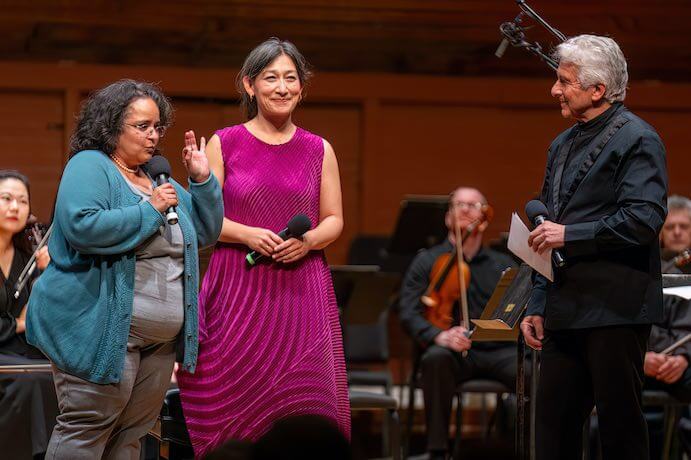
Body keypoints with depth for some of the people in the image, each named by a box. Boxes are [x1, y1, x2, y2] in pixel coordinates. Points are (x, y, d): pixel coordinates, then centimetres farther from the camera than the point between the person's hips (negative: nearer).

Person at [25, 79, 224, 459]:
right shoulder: (90, 167, -6)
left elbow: (206, 233, 22)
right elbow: (81, 226, -24)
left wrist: (202, 181, 8)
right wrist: (149, 209, -17)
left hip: (160, 339, 8)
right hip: (104, 329, -8)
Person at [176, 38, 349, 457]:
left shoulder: (319, 150, 9)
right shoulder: (224, 144, 3)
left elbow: (334, 220, 11)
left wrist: (309, 241, -10)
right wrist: (248, 235, -15)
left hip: (302, 292, 2)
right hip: (240, 289, -2)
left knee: (302, 403, -5)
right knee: (234, 403, -5)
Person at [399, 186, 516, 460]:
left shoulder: (503, 264, 20)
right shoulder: (427, 261, 12)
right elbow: (410, 314, -1)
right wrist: (439, 336, -21)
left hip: (499, 350, 1)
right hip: (452, 350, -1)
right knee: (436, 358, -37)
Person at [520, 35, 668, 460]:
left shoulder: (636, 140, -7)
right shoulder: (563, 145, 18)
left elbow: (645, 219, -19)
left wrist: (570, 235, -17)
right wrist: (538, 307, 18)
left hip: (616, 311, -8)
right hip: (567, 312, 8)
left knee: (621, 425, -2)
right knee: (553, 425, 7)